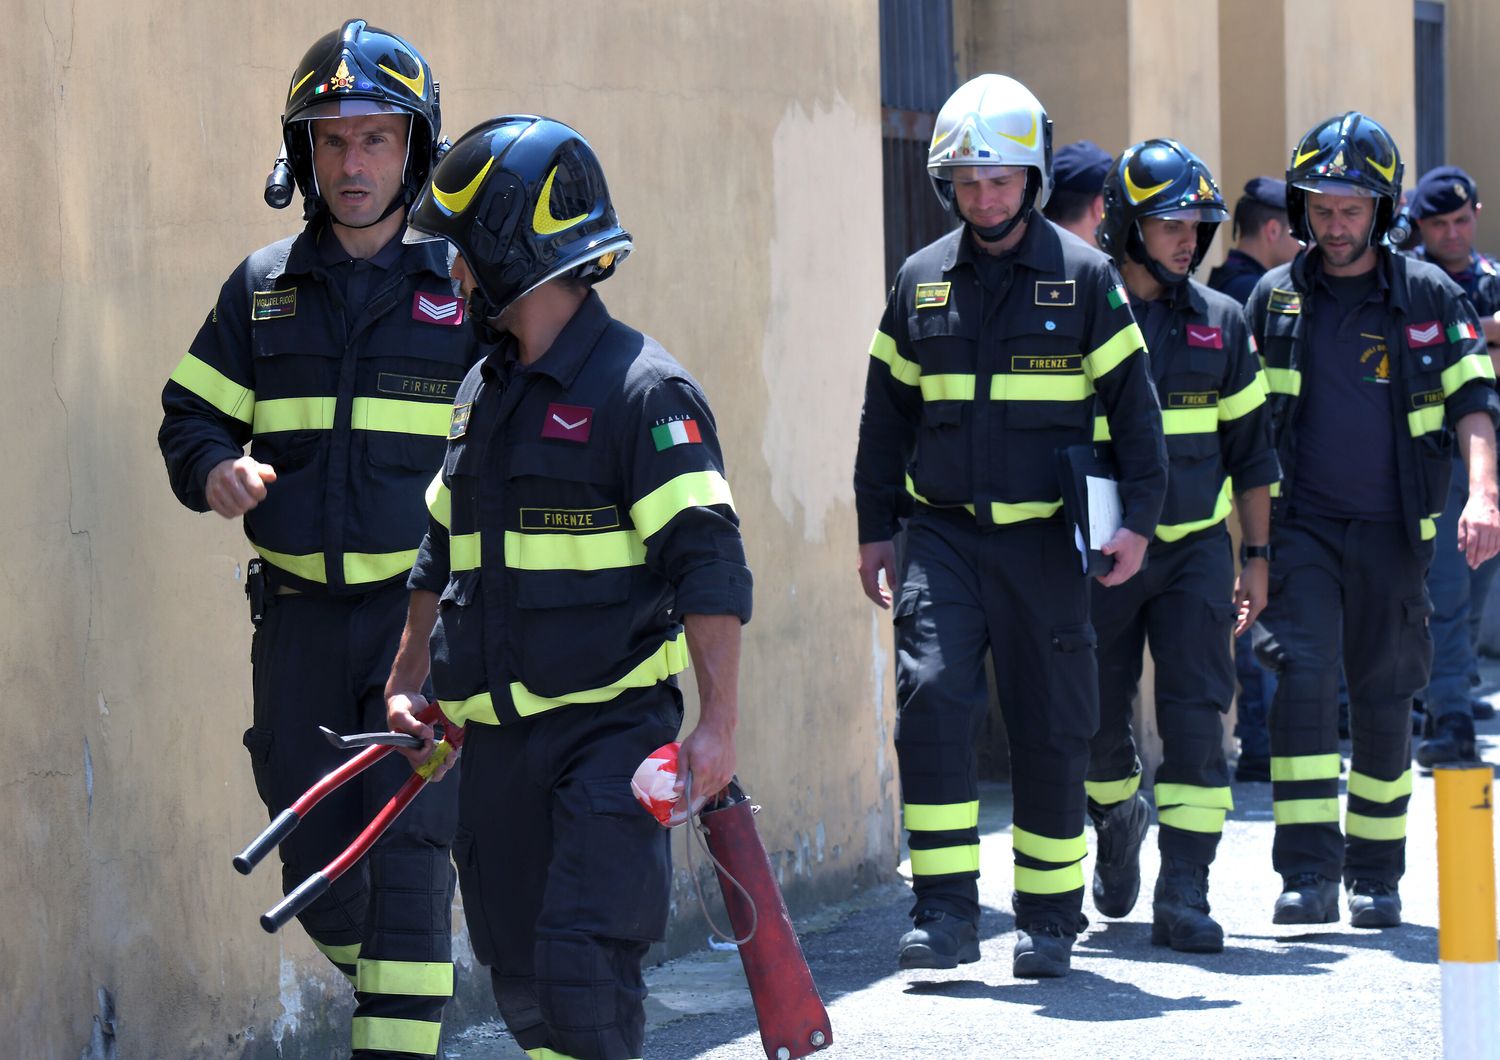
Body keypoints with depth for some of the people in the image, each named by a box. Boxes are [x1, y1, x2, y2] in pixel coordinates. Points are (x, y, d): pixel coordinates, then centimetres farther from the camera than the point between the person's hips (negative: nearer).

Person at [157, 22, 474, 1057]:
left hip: (424, 609, -4)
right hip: (298, 612, 4)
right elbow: (192, 416, 15)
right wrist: (216, 470, -8)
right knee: (313, 861, 10)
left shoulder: (465, 288, 1)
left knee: (408, 849, -12)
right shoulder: (263, 290, 10)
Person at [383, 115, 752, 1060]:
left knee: (582, 966, -15)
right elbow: (444, 557, 25)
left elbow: (710, 566, -15)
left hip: (611, 732, -7)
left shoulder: (642, 390, -11)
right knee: (518, 973, 8)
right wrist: (406, 684, 19)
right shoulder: (484, 394, 14)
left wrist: (718, 722, -22)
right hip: (500, 737, 7)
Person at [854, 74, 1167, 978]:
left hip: (1044, 538, -1)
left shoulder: (1085, 276, 1)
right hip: (941, 535, 2)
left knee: (1052, 728, 3)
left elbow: (1134, 404, 3)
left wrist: (1139, 519, -6)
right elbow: (886, 413, 16)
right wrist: (875, 530, 12)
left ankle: (1051, 917, 17)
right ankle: (947, 911, -12)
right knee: (932, 694, -16)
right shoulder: (922, 282, 8)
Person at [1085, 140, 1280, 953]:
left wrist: (1256, 558, 8)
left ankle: (1184, 896, -8)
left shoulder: (1218, 322, 5)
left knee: (1195, 715, -9)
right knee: (1097, 718, 9)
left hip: (1194, 550, 1)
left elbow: (1251, 447, 11)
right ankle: (1119, 818, 41)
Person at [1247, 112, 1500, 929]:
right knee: (1302, 673, -17)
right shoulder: (1275, 298, 5)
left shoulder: (1430, 297, 3)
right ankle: (1308, 874, -18)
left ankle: (1376, 874, 20)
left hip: (1392, 529, 1)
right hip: (1301, 523, 0)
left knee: (1384, 698, 7)